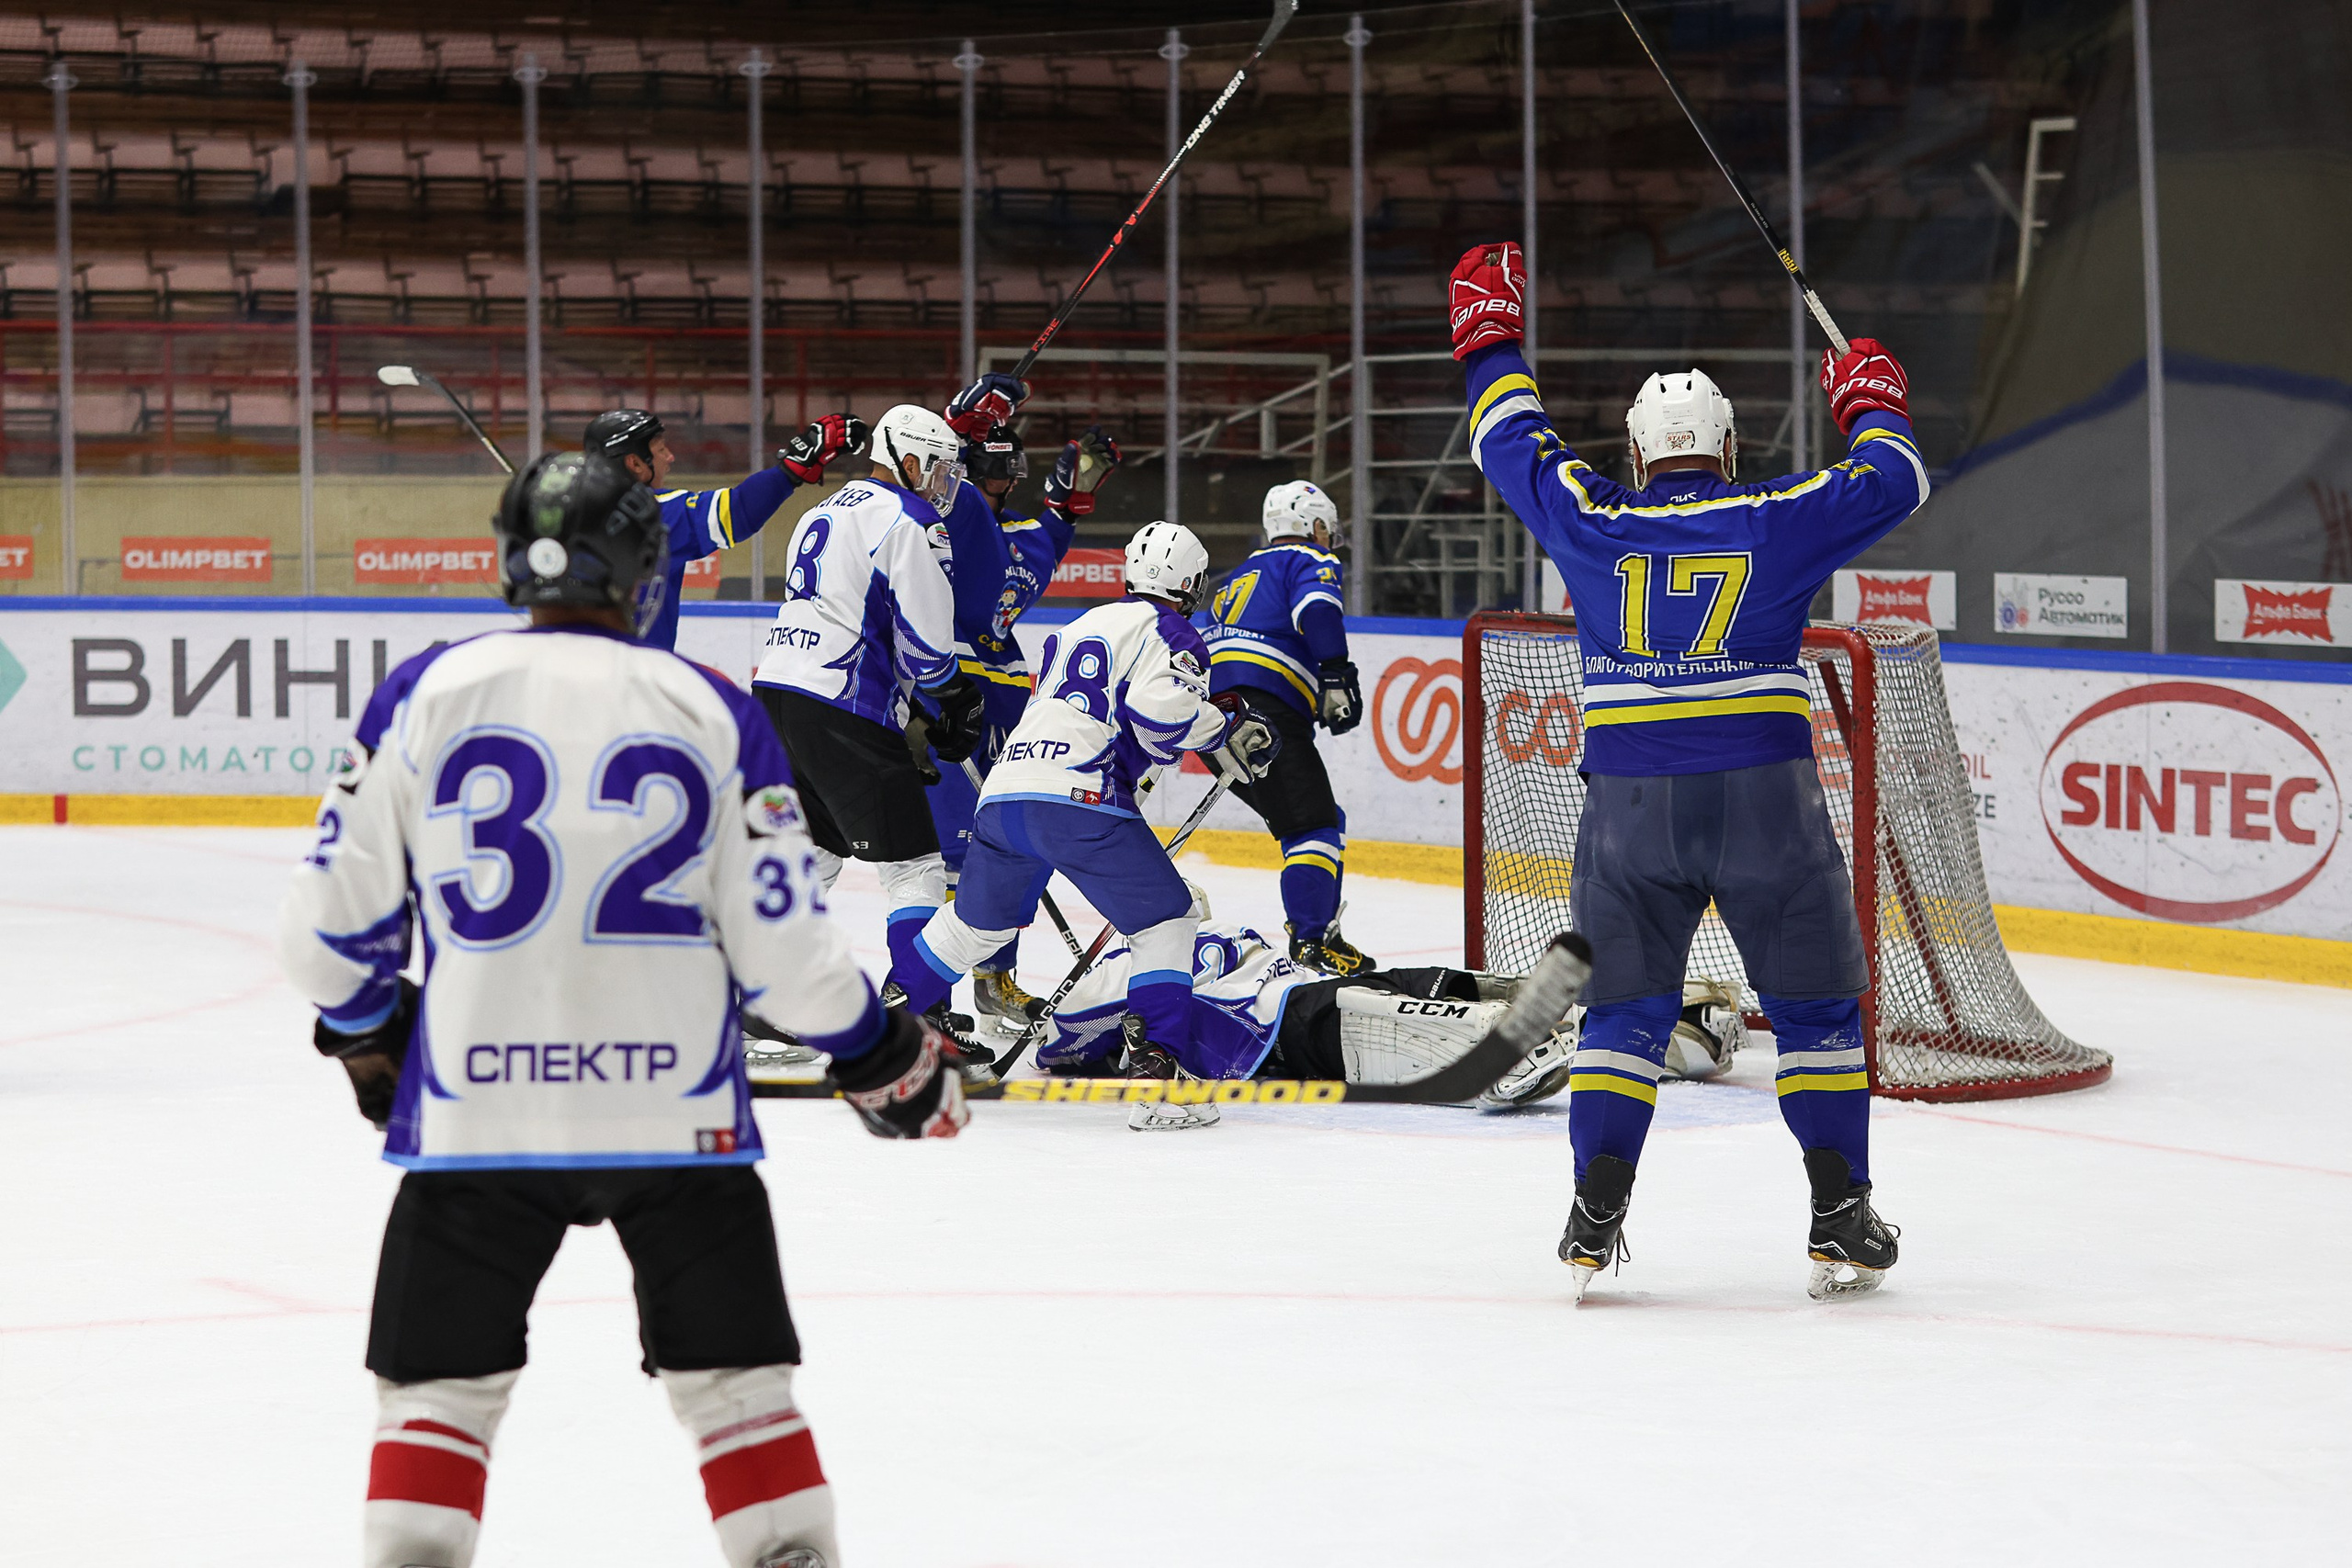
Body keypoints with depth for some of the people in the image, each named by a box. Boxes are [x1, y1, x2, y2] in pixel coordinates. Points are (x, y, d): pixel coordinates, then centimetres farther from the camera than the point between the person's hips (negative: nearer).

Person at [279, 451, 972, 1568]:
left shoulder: (426, 695, -1)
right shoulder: (712, 713, -2)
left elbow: (330, 919, 1)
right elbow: (782, 943, -3)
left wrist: (367, 1036, 22)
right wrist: (884, 1062, 14)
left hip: (475, 1112, 0)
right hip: (676, 1110, 0)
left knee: (435, 1393, 11)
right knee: (738, 1383, 13)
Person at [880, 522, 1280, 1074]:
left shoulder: (1083, 625, 28)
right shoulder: (1171, 633, 4)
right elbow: (1162, 711, -13)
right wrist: (1229, 732, 1)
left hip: (1005, 790, 7)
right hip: (1079, 800, -7)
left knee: (979, 919, 28)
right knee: (1166, 918, 0)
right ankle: (1156, 1058, -13)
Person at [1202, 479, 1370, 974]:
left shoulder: (1242, 575, 32)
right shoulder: (1311, 560, 6)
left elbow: (1211, 643, 30)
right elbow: (1317, 608, -16)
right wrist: (1337, 675, -17)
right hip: (1266, 709, -8)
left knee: (1323, 821, 18)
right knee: (1315, 827, -11)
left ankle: (1315, 927, 18)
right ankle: (1311, 941, -22)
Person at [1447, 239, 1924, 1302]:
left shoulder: (1592, 525, 3)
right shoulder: (1777, 521, 0)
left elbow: (1513, 446, 18)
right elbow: (1890, 483, 12)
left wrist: (1489, 336, 32)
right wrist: (1872, 405, 32)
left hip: (1630, 804, 1)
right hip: (1763, 795, -1)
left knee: (1624, 1007, 11)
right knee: (1814, 1006, 9)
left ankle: (1596, 1213, 1)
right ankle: (1841, 1220, 4)